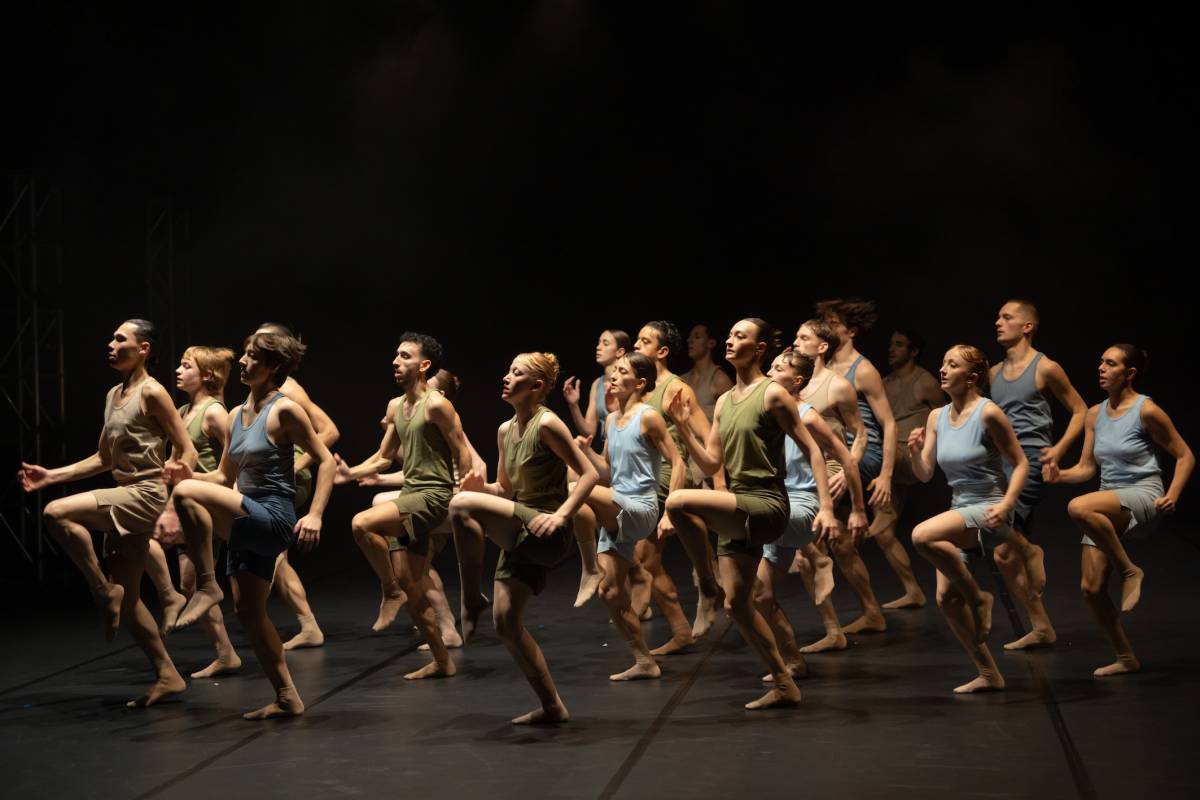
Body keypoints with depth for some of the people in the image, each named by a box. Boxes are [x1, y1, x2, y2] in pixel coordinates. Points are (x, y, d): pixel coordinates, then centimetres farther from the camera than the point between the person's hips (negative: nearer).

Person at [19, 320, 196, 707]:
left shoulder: (152, 393, -9)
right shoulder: (113, 395, 15)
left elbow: (186, 452, -12)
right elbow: (103, 459, 20)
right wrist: (52, 475, 10)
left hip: (146, 495, -9)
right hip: (124, 499, 9)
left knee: (56, 513, -24)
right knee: (127, 600, 9)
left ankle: (103, 589, -12)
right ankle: (167, 675, 16)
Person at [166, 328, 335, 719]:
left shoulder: (284, 410, -8)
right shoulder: (237, 415, 15)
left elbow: (325, 461, -9)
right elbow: (226, 478, 19)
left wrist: (314, 515, -20)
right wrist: (192, 476, -1)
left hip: (274, 518, -9)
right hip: (249, 523, 9)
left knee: (185, 495, -24)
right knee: (248, 611, 10)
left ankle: (207, 586, -18)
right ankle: (287, 698, 18)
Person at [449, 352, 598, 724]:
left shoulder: (546, 424, -10)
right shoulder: (505, 430, 13)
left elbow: (589, 473, -12)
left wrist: (561, 515, -24)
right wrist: (481, 486, -2)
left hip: (545, 533, -9)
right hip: (520, 534, 9)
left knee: (461, 506, -26)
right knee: (505, 621, 4)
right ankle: (552, 706, 14)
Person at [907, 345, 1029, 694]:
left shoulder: (988, 413, -12)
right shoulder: (937, 417, 7)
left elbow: (1020, 463, -8)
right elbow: (924, 474, 8)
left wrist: (1006, 504, -21)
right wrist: (915, 452, -12)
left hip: (989, 511, -8)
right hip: (959, 510, 8)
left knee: (922, 536, -31)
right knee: (946, 598, 2)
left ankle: (979, 597, -11)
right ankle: (988, 674, 15)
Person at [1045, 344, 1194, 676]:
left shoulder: (1146, 410, -8)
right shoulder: (1095, 414, 9)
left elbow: (1185, 456, -1)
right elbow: (1086, 468, 12)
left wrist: (1173, 494, -15)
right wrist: (1059, 474, -8)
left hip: (1142, 496, -7)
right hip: (1109, 505, 7)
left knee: (1079, 508, -36)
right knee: (1091, 589, 0)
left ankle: (1129, 570, -18)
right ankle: (1126, 658, 18)